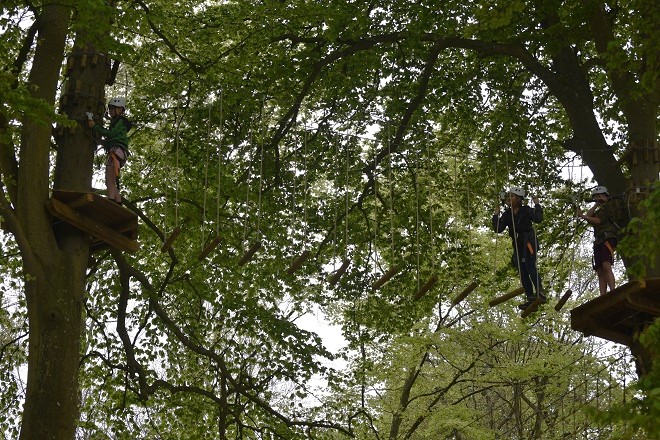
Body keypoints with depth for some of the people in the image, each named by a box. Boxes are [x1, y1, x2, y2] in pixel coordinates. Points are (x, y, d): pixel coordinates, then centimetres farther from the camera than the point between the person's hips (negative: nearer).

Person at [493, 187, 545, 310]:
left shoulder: (526, 210, -1)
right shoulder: (507, 214, 13)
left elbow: (538, 219, -16)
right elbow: (498, 229, 7)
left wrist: (537, 205, -16)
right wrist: (496, 215, -2)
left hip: (529, 241, -6)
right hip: (518, 243, 6)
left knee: (529, 265, -24)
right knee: (522, 271, 3)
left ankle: (539, 292, -26)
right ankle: (531, 299, 4)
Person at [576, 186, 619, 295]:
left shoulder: (608, 206, 7)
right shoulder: (599, 211, 32)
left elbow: (598, 221, -7)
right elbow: (589, 217, 13)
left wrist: (582, 216, -10)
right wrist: (595, 205, 11)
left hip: (607, 239, -9)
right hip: (598, 242, 9)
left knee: (606, 266, -26)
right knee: (600, 271, -2)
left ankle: (613, 293, -36)